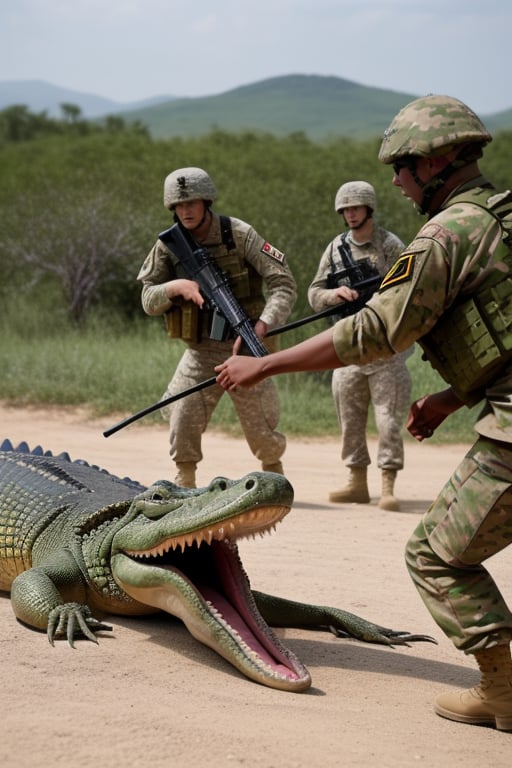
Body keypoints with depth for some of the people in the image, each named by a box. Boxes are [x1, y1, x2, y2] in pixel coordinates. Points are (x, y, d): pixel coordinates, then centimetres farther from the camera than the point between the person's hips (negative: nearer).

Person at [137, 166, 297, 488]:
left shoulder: (240, 235, -12)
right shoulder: (169, 245, -1)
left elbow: (284, 283, -15)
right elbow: (148, 301, 1)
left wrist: (262, 325, -29)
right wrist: (175, 287, -21)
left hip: (244, 346, -2)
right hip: (200, 352, 3)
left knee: (261, 428, 4)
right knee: (182, 422, -12)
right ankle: (185, 487, 4)